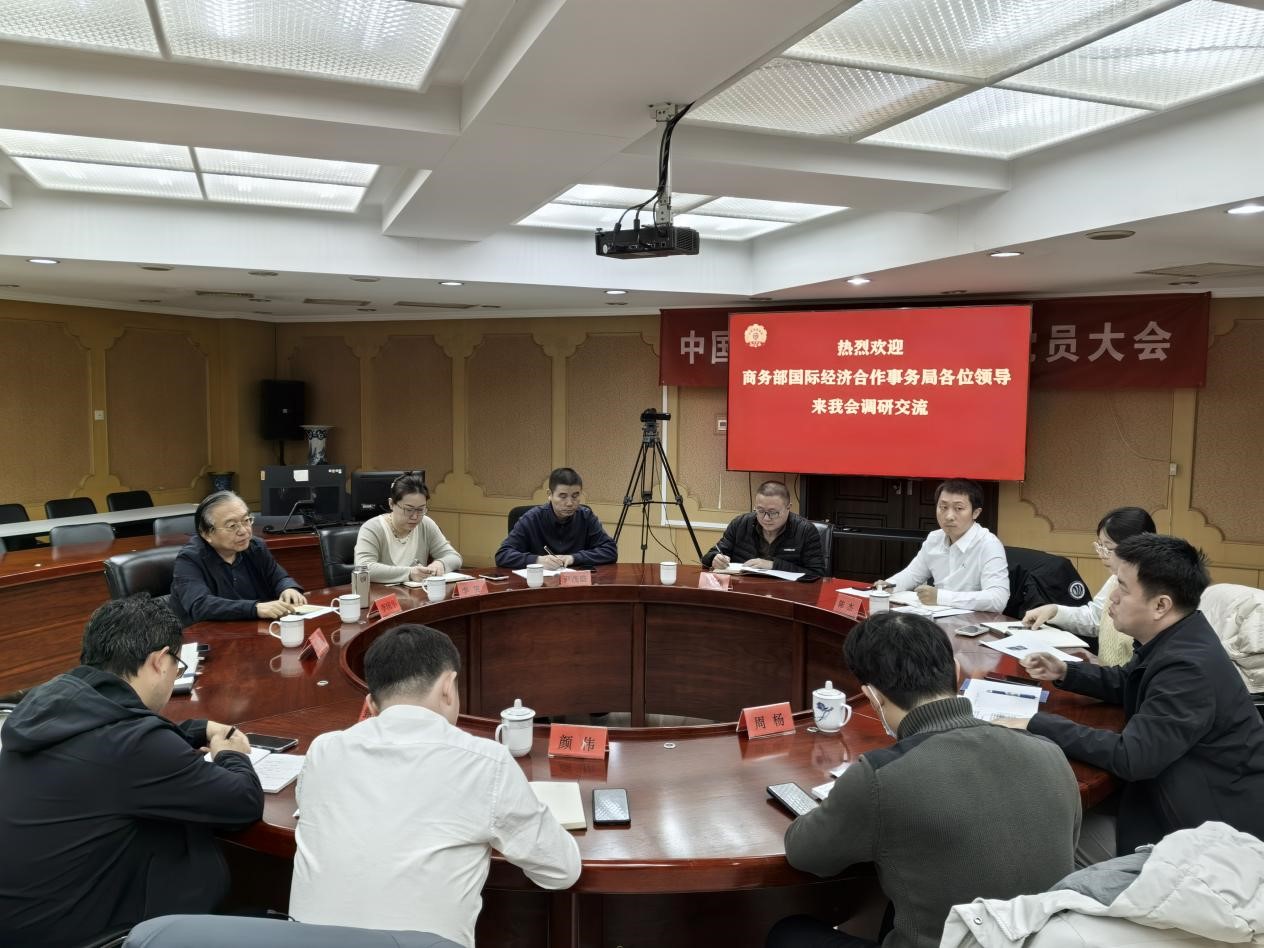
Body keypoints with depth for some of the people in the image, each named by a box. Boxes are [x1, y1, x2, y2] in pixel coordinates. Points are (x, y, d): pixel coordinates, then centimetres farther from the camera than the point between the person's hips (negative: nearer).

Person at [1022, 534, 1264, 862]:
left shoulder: (1190, 666, -31)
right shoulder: (1173, 640, -1)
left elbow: (1130, 758, -32)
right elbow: (1127, 683, 19)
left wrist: (1037, 725, -28)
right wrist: (1065, 672, 4)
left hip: (1217, 825, -8)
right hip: (1190, 795, 8)